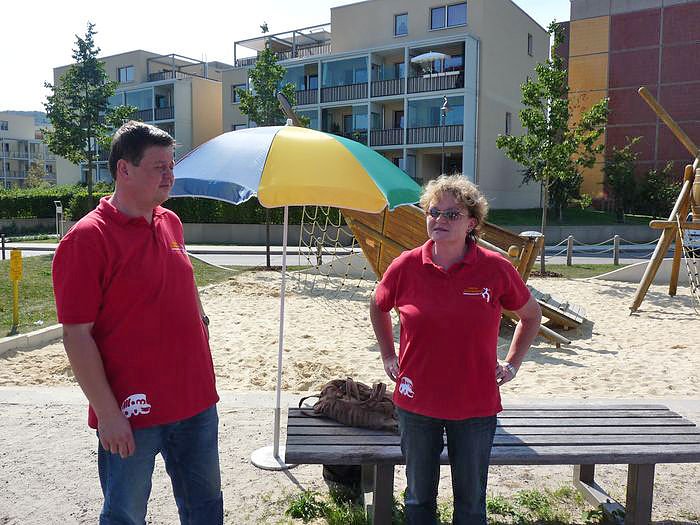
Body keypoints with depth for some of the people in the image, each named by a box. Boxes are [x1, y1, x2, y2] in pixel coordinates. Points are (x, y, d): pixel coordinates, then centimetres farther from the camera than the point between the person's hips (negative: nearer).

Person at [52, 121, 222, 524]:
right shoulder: (88, 238, -15)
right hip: (132, 415, -6)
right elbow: (76, 335, -16)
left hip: (196, 401, 7)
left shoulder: (171, 223, 6)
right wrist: (108, 414, -17)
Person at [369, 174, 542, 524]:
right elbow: (378, 308, 13)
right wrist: (389, 357, 10)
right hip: (416, 404, 1)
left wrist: (511, 364, 4)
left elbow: (531, 315, 8)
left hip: (476, 406, -1)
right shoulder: (406, 266, -7)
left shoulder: (496, 269, -10)